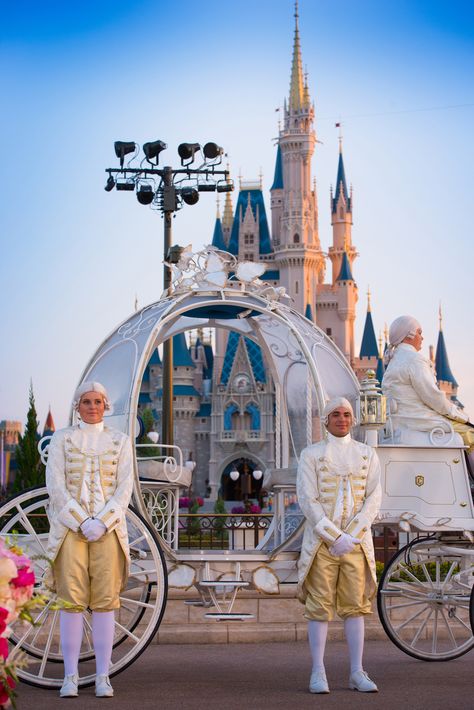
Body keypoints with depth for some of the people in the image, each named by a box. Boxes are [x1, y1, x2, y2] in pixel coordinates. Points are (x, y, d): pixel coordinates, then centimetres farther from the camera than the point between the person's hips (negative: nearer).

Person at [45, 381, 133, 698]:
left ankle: (103, 677, 3)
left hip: (108, 527, 1)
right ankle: (70, 677, 2)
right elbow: (56, 486, -1)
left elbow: (124, 488, 2)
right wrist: (81, 523, -12)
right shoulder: (62, 438, 7)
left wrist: (102, 523, -12)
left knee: (105, 601, -2)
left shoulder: (120, 441, 9)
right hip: (69, 526, 0)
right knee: (71, 600, -4)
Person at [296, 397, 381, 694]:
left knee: (356, 605, 4)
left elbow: (374, 499, 1)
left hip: (356, 542, 2)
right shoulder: (311, 454, 1)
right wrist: (335, 537, -14)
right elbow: (307, 500, -6)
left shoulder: (368, 455, 8)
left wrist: (350, 537, -10)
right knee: (319, 606, -1)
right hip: (321, 541, -2)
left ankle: (357, 673, 9)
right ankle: (318, 673, 6)